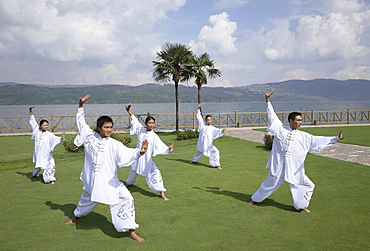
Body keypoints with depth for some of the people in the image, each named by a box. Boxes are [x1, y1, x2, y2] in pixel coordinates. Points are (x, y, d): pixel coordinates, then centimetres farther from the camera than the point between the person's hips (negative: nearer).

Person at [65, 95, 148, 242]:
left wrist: (140, 152, -45)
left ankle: (131, 232, -8)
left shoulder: (114, 144, -13)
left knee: (126, 199, -17)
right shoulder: (90, 136, -4)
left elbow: (127, 153, -27)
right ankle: (76, 216, 62)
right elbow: (81, 122, 9)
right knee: (87, 198, 28)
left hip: (109, 180, -2)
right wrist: (81, 106, 7)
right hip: (91, 179, 3)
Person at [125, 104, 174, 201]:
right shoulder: (141, 130, -6)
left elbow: (161, 147, -25)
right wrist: (129, 111, 13)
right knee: (133, 171, 27)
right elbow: (135, 120, 11)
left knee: (155, 173, -16)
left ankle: (162, 194, -8)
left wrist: (169, 149, -44)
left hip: (147, 159, -3)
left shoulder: (154, 136, -16)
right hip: (137, 157, 4)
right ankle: (128, 183, 60)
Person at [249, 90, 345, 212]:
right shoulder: (281, 129, -3)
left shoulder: (303, 136, 5)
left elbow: (318, 139, 4)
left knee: (308, 185, 7)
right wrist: (268, 101, -4)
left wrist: (336, 139, -2)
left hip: (294, 169, 4)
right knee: (270, 184, 9)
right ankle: (255, 199, 31)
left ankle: (301, 206, 27)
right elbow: (272, 116, -1)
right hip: (278, 165, -3)